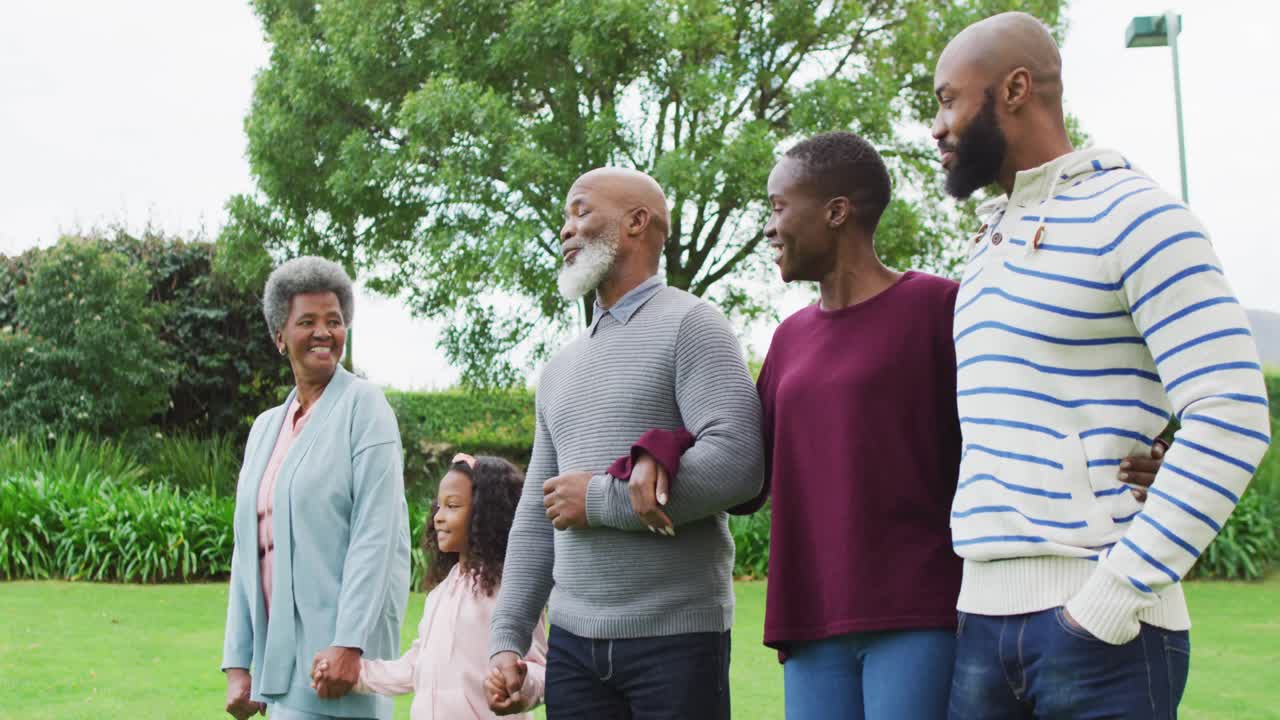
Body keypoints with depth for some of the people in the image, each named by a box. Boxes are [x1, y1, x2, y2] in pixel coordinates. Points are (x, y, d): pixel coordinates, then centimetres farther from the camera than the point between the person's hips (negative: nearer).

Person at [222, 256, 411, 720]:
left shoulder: (362, 405, -2)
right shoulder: (266, 427, 17)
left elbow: (376, 532, -11)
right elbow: (248, 548, 15)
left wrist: (348, 644, -19)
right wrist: (237, 664, 10)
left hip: (334, 650, -6)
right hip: (280, 655, 6)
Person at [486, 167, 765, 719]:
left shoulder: (689, 326, -4)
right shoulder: (561, 368, 18)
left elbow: (737, 464, -17)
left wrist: (597, 499, -11)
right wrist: (507, 637, 10)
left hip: (676, 637, -6)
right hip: (572, 640, 6)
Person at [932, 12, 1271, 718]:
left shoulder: (1132, 214, -6)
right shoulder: (989, 245, 19)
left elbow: (1230, 417, -15)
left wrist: (1113, 597, -18)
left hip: (1103, 629, -7)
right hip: (983, 616, 7)